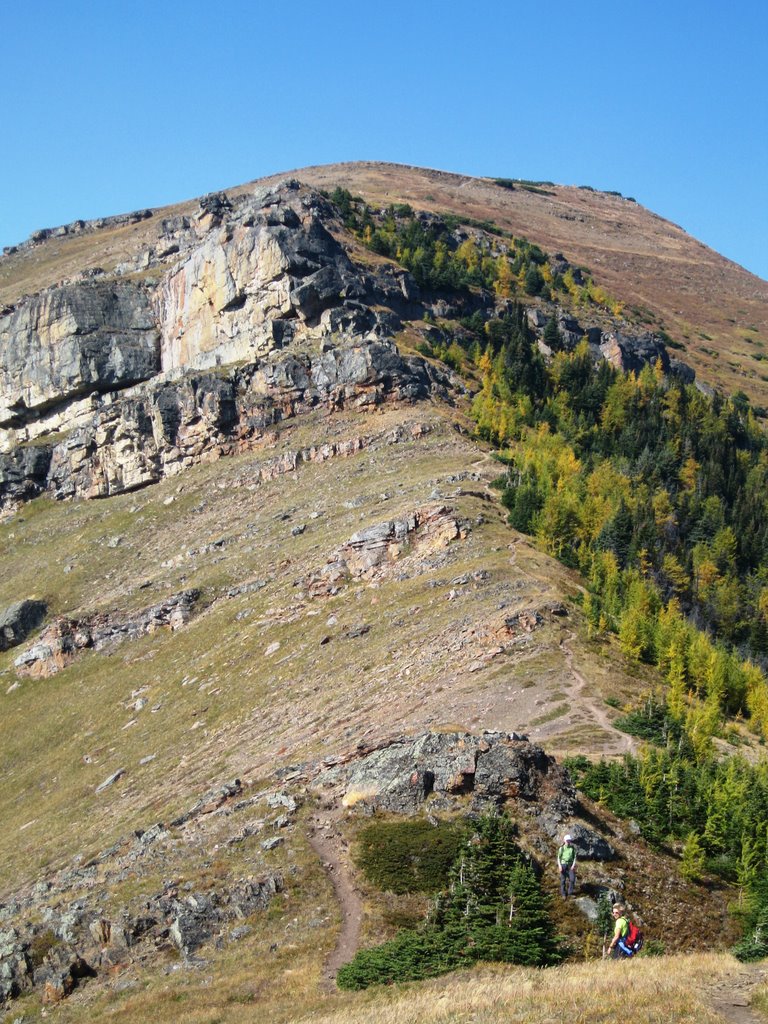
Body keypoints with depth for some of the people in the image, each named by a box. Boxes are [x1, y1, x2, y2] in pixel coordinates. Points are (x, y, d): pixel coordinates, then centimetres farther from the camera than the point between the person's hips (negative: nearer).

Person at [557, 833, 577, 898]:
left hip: (570, 865, 1)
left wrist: (573, 865, -11)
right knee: (563, 880, 0)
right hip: (563, 864, -1)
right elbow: (558, 858, 1)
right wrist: (559, 866, -11)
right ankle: (563, 894, 11)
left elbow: (575, 857, 3)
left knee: (572, 879, -15)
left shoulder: (573, 848, 3)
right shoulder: (562, 848, 0)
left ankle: (570, 892, 1)